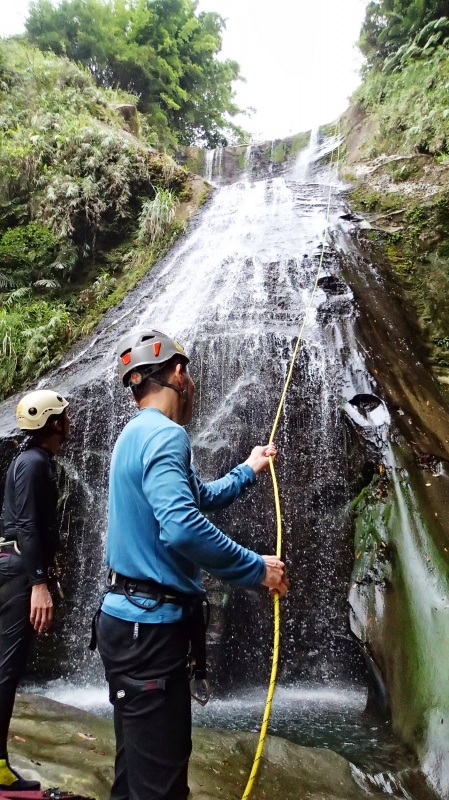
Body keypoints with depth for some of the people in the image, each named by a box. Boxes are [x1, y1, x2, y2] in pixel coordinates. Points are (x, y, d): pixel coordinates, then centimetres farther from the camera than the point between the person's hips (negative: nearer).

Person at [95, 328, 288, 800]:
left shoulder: (137, 434, 15)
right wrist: (256, 569, -20)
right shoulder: (163, 434, -17)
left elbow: (200, 498, 26)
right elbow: (182, 527, -32)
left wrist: (249, 469, 36)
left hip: (131, 620, 10)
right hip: (150, 625, -10)